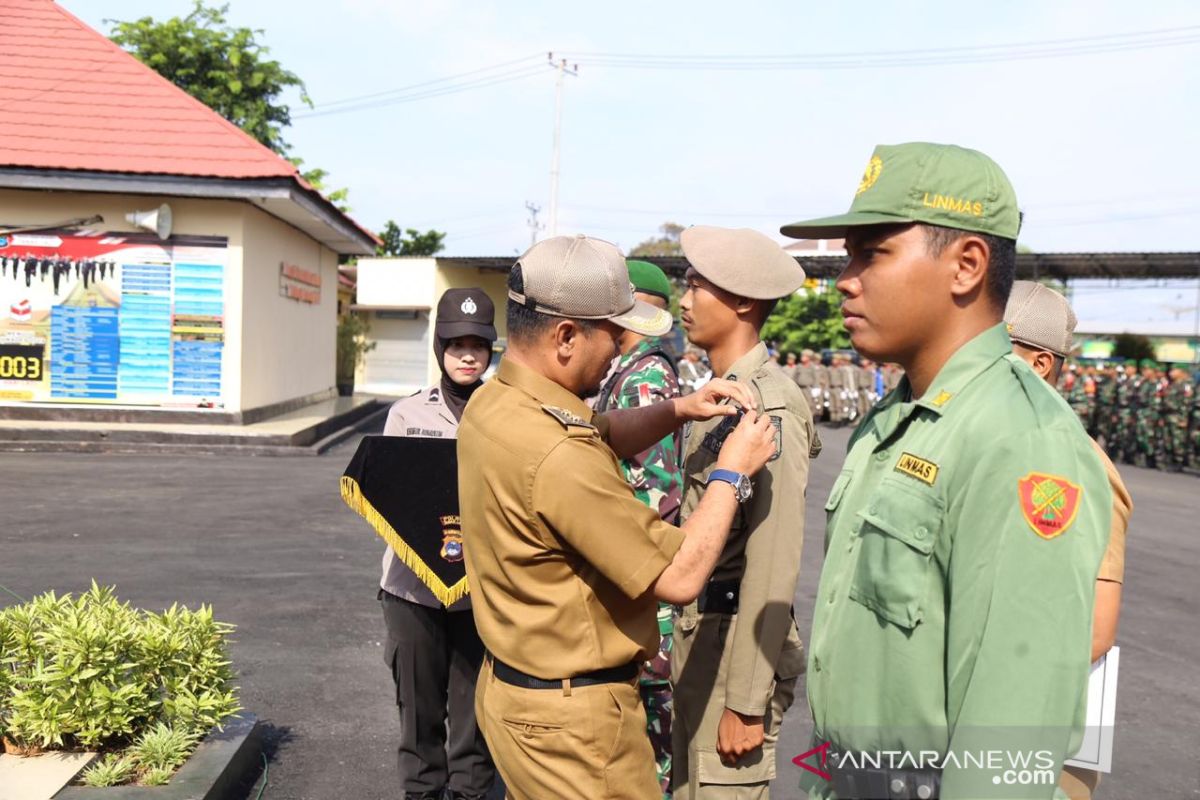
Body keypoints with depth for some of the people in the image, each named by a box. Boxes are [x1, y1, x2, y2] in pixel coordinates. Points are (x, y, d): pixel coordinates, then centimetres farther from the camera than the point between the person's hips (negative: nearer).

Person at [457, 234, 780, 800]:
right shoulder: (558, 456, -31)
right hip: (571, 716, -9)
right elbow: (680, 578, -23)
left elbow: (600, 437, 16)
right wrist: (732, 472, -12)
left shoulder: (491, 401, -2)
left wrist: (679, 409, 1)